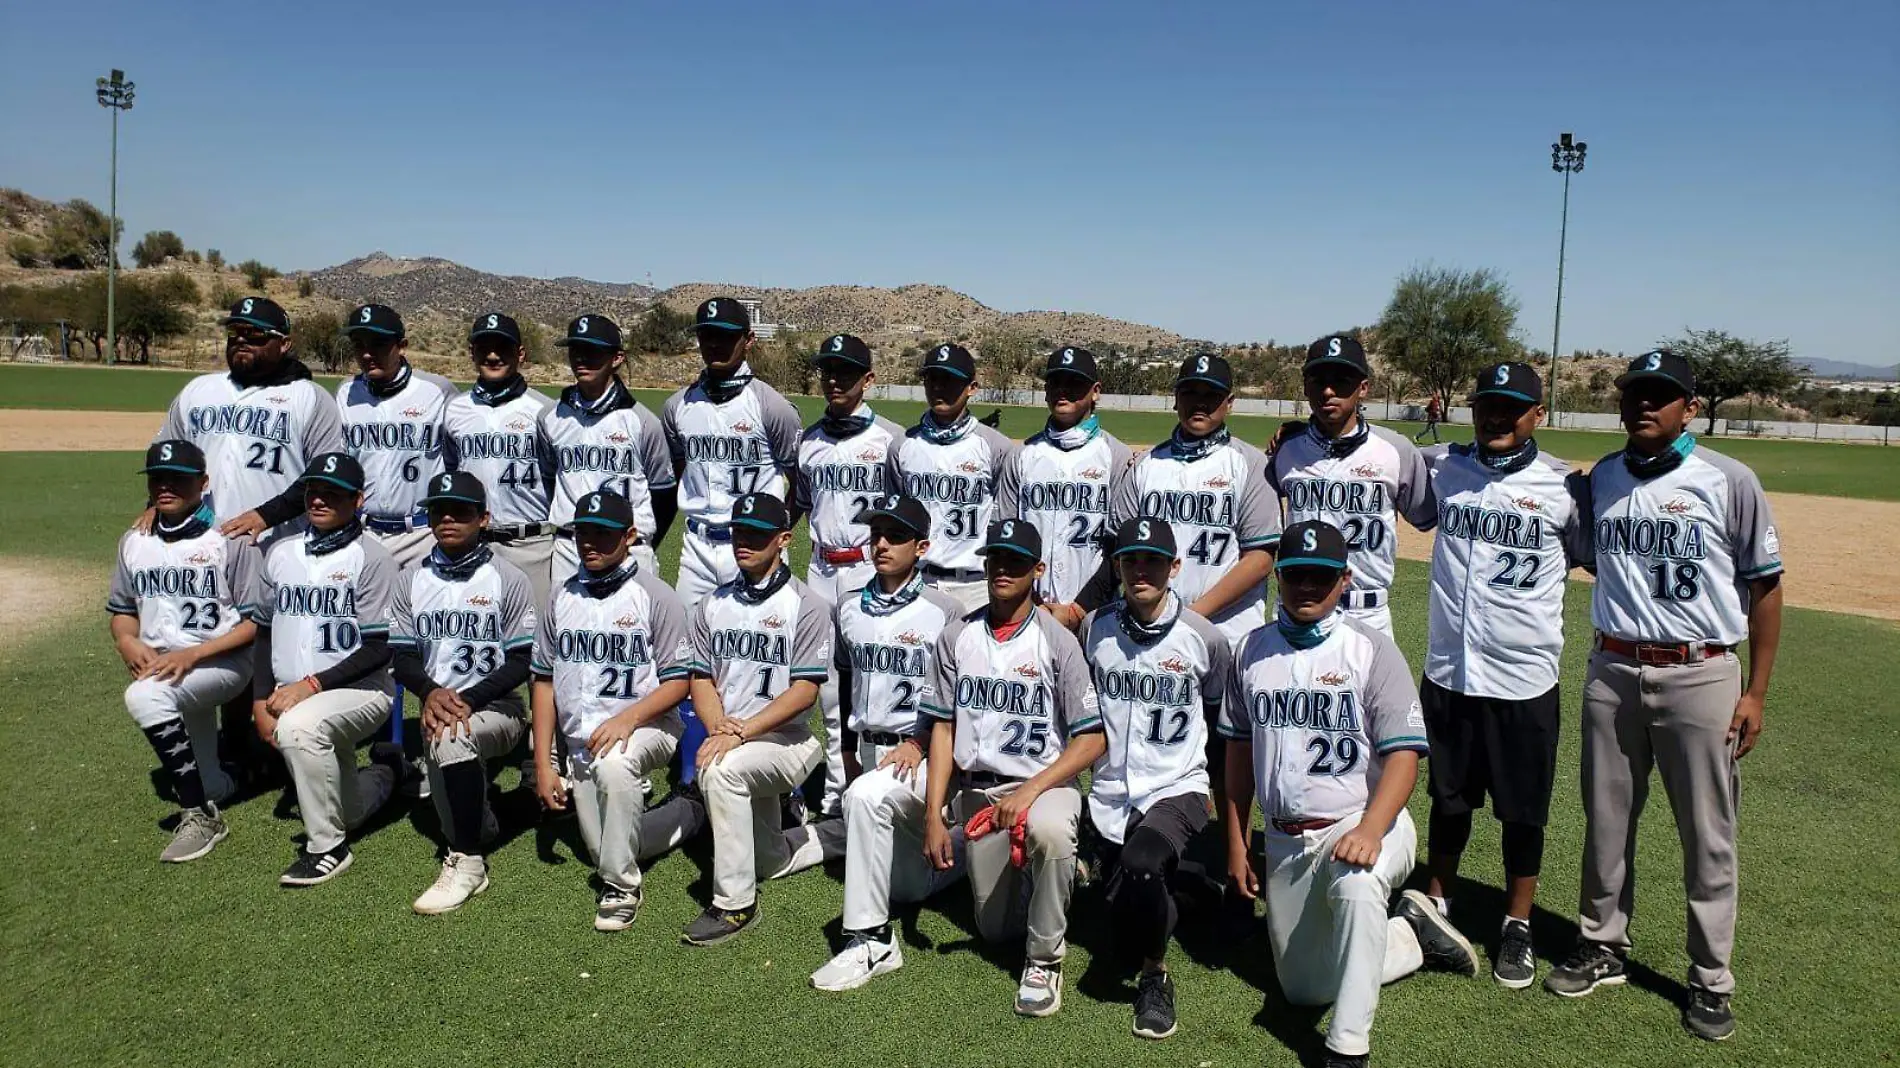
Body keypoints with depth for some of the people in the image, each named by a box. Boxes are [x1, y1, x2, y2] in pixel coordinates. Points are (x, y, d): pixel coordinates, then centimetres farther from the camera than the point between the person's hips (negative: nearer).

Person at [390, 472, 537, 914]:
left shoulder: (509, 580, -3)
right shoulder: (411, 581, 10)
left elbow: (523, 660, -7)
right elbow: (402, 655, 7)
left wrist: (468, 699, -20)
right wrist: (429, 691, -16)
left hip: (497, 708, -5)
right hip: (436, 704, 5)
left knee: (452, 736, -34)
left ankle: (467, 861, -22)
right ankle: (474, 835, 25)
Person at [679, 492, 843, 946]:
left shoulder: (805, 606, -9)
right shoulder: (713, 605, 10)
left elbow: (804, 690, -15)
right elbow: (701, 678, 7)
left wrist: (741, 732, -24)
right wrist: (718, 727, -13)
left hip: (786, 741, -6)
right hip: (736, 749, 7)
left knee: (722, 769, -35)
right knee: (770, 861, 14)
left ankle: (734, 903, -24)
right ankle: (841, 835, 39)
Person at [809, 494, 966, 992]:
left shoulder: (945, 612, -8)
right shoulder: (848, 610, 9)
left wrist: (919, 744, -18)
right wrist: (848, 751, 21)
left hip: (925, 752, -6)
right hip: (870, 750, 6)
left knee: (865, 796, -36)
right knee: (910, 885, 7)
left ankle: (870, 941, -29)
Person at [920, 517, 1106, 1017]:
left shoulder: (1056, 641, -8)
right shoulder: (956, 637, 2)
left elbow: (1091, 741, -12)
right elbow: (942, 729, 4)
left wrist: (1029, 792, -24)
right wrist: (933, 817, -3)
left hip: (1044, 782, -3)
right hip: (976, 789, 4)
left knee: (1049, 829, -39)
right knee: (995, 928, 5)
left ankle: (1044, 958, -15)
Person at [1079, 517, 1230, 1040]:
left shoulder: (1205, 638, -8)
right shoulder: (1094, 628, -2)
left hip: (1178, 788, -3)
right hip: (1110, 794, 4)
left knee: (1139, 863, -32)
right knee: (1122, 912, 5)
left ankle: (1156, 975, -8)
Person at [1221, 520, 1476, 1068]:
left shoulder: (1371, 648, -7)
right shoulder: (1253, 651, 6)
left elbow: (1403, 755, -13)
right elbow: (1239, 749, 13)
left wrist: (1370, 831, -28)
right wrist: (1236, 841, 12)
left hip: (1361, 823, -5)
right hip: (1284, 841, 5)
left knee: (1355, 885, -39)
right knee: (1303, 989, 8)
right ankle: (1413, 937, 30)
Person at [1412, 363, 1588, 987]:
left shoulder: (1564, 486, -4)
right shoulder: (1440, 467, 1)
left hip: (1525, 680, -2)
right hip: (1449, 672, 2)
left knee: (1523, 811, 11)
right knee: (1449, 799, 17)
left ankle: (1517, 927, 30)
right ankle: (1434, 906, 35)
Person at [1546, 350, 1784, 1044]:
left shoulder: (1729, 482, -5)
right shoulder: (1601, 479, 6)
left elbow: (1764, 587, -1)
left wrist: (1756, 691, -4)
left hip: (1701, 675, -3)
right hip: (1613, 672, 4)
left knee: (1708, 836, 4)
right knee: (1606, 822, 13)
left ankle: (1711, 980, 20)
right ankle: (1603, 948, 29)